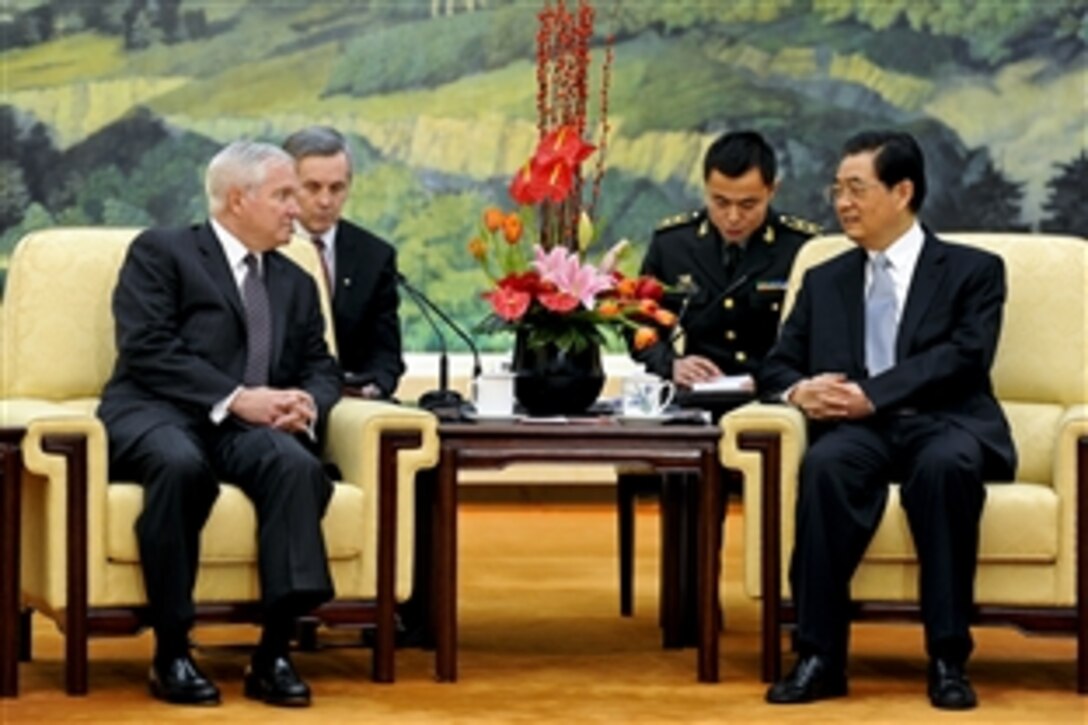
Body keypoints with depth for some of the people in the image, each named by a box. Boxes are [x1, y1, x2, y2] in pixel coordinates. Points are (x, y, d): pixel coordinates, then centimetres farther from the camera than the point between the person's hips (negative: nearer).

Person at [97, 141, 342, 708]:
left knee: (297, 465, -31)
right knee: (182, 463, -40)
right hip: (157, 416, -4)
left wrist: (308, 402, -7)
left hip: (249, 427, 4)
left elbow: (321, 368, 19)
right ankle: (170, 654, -30)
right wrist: (235, 398, -17)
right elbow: (147, 350, -8)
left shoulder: (296, 284, 25)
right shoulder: (159, 252, 6)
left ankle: (273, 653, -32)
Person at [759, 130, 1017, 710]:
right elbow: (777, 364, 19)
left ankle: (947, 658, -33)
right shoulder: (824, 281, 24)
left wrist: (871, 395, -18)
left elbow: (965, 357, -5)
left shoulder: (972, 270, 11)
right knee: (825, 464, -34)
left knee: (946, 464, -39)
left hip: (944, 425, -2)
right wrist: (798, 390, -8)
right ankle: (820, 657, -33)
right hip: (858, 431, 2)